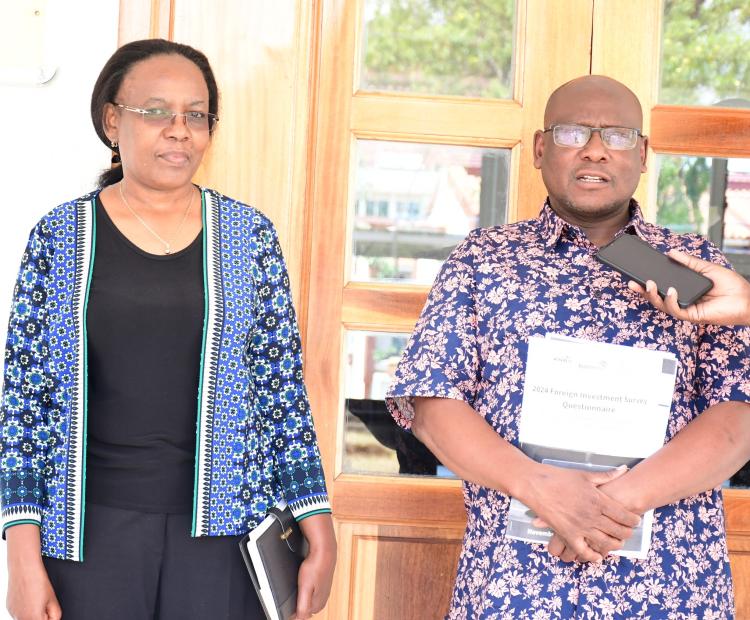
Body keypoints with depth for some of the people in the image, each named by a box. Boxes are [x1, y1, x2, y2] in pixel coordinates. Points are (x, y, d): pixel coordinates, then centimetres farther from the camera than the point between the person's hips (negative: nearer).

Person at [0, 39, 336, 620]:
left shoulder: (251, 236, 3)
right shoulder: (60, 236, 0)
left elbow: (282, 393, 4)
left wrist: (320, 533, -1)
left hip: (219, 531, 1)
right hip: (92, 530, -1)